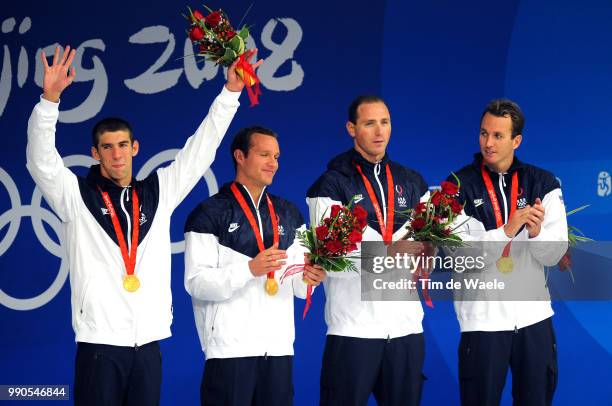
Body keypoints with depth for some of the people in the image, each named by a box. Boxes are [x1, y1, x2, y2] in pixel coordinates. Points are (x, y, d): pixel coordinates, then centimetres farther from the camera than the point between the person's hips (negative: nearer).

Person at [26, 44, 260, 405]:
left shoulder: (159, 191, 11)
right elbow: (42, 160, -11)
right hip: (100, 343, -3)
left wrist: (231, 91, 8)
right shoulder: (77, 196, 2)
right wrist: (50, 98, -26)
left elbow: (200, 151, 13)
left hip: (149, 341, 3)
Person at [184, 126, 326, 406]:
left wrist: (309, 278, -9)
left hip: (279, 348, 5)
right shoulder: (209, 214, -2)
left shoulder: (289, 214, 15)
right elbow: (196, 283, -11)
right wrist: (249, 269, -22)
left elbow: (297, 286, 14)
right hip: (230, 348, -5)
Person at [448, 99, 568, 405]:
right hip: (482, 318, -2)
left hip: (534, 314, 3)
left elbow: (553, 255, -2)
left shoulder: (543, 184, 1)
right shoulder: (459, 187, -5)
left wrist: (536, 232, -23)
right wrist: (507, 230, -24)